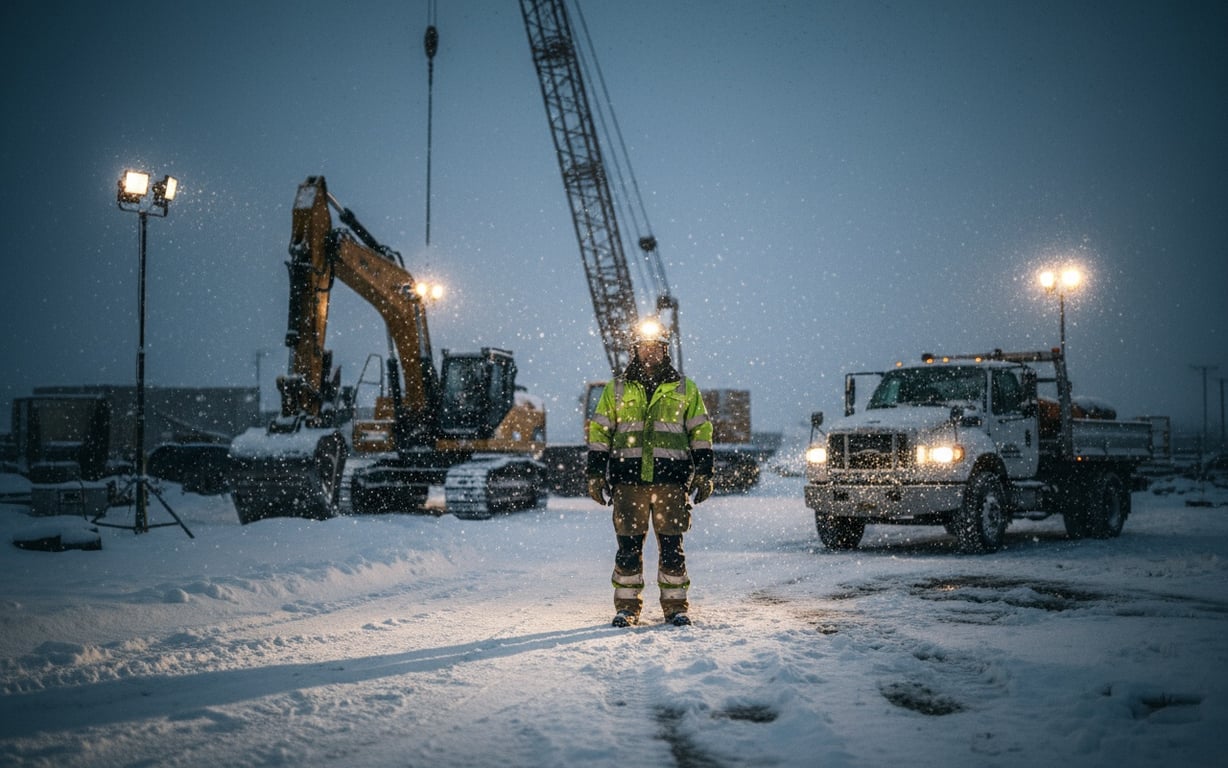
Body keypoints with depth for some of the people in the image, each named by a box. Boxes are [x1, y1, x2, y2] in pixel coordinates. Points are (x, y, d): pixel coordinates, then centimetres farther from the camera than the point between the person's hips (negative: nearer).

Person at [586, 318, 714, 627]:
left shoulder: (685, 389, 10)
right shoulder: (616, 389, 11)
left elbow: (701, 433, 11)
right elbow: (599, 433, 12)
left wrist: (704, 475, 4)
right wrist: (595, 475, 5)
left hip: (671, 478, 0)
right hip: (628, 478, 0)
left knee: (671, 544, 0)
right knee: (629, 545, 1)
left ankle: (675, 605, 9)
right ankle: (627, 606, 9)